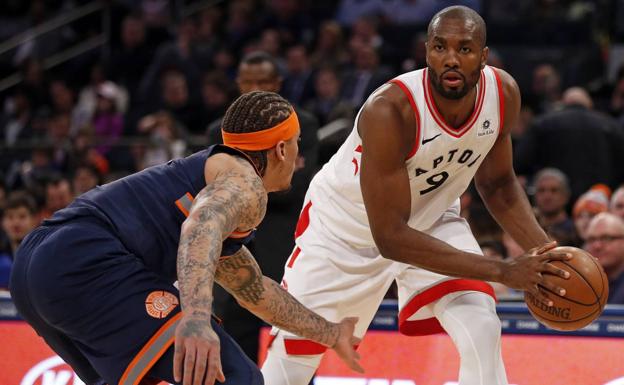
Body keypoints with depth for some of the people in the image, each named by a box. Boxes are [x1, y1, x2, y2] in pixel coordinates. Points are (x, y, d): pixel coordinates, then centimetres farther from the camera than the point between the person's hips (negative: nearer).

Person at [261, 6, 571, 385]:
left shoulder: (503, 94, -21)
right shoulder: (389, 111, -38)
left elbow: (497, 183, -1)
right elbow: (390, 237, -36)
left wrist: (542, 251, -19)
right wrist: (503, 271, -39)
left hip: (432, 218, 4)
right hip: (348, 226, -4)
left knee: (483, 333, -16)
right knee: (292, 354, 2)